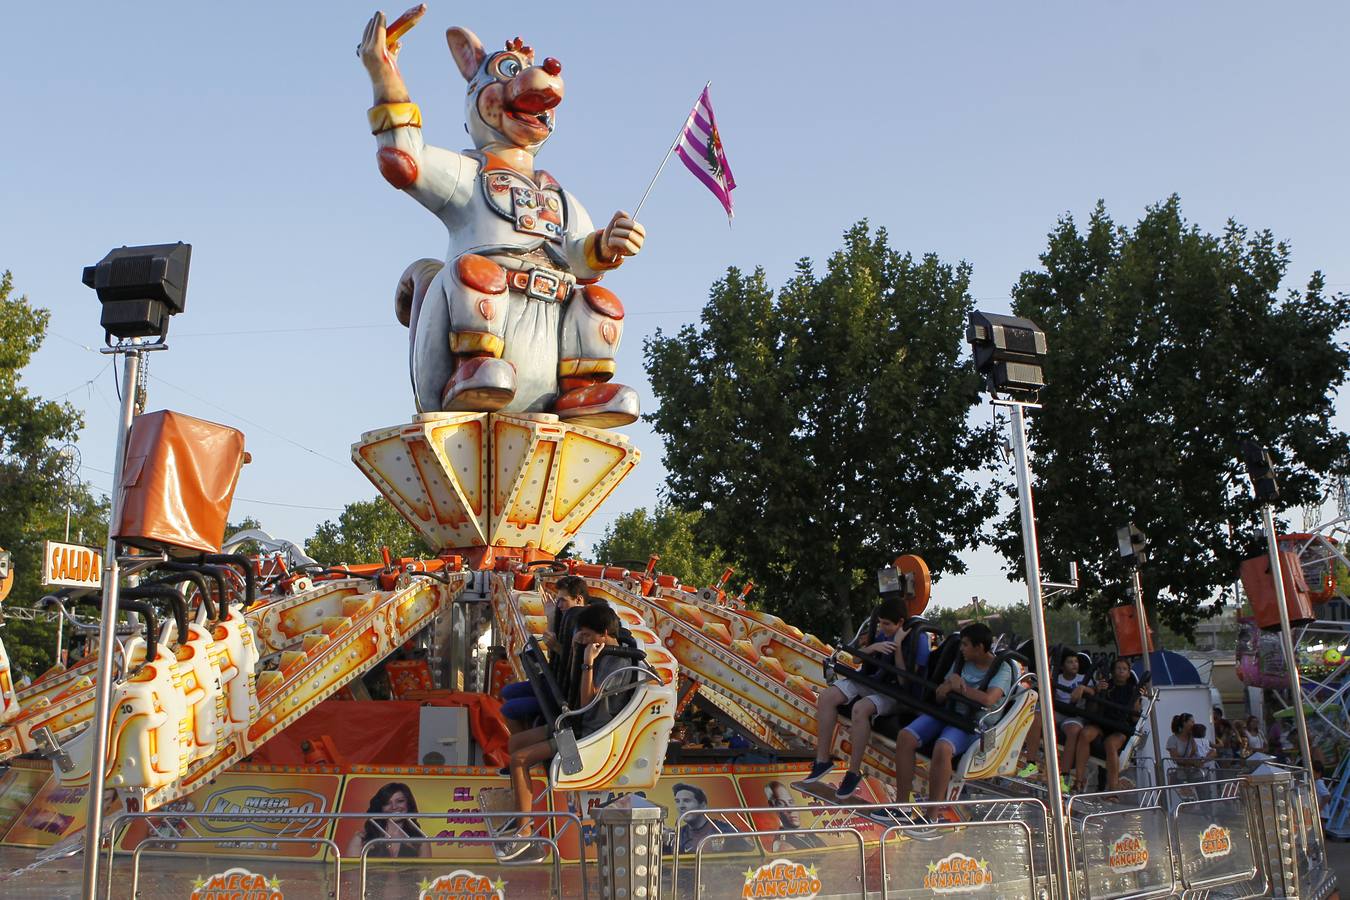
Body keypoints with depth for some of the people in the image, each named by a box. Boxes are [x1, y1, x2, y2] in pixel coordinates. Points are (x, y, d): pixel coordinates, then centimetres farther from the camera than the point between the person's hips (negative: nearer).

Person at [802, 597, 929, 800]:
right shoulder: (883, 633, 2)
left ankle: (854, 772, -21)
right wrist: (873, 647, -13)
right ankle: (823, 760, -6)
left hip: (895, 692, -7)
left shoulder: (917, 640, -16)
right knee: (826, 696, -13)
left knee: (860, 709, -37)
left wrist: (898, 646, -25)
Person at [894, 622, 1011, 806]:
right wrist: (950, 683, -8)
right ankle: (901, 804, -15)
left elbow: (988, 700, -20)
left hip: (971, 723, -6)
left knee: (942, 748, -37)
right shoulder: (961, 662, 16)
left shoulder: (1002, 669, -2)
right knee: (905, 736, -20)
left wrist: (959, 687, -7)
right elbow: (939, 696, 15)